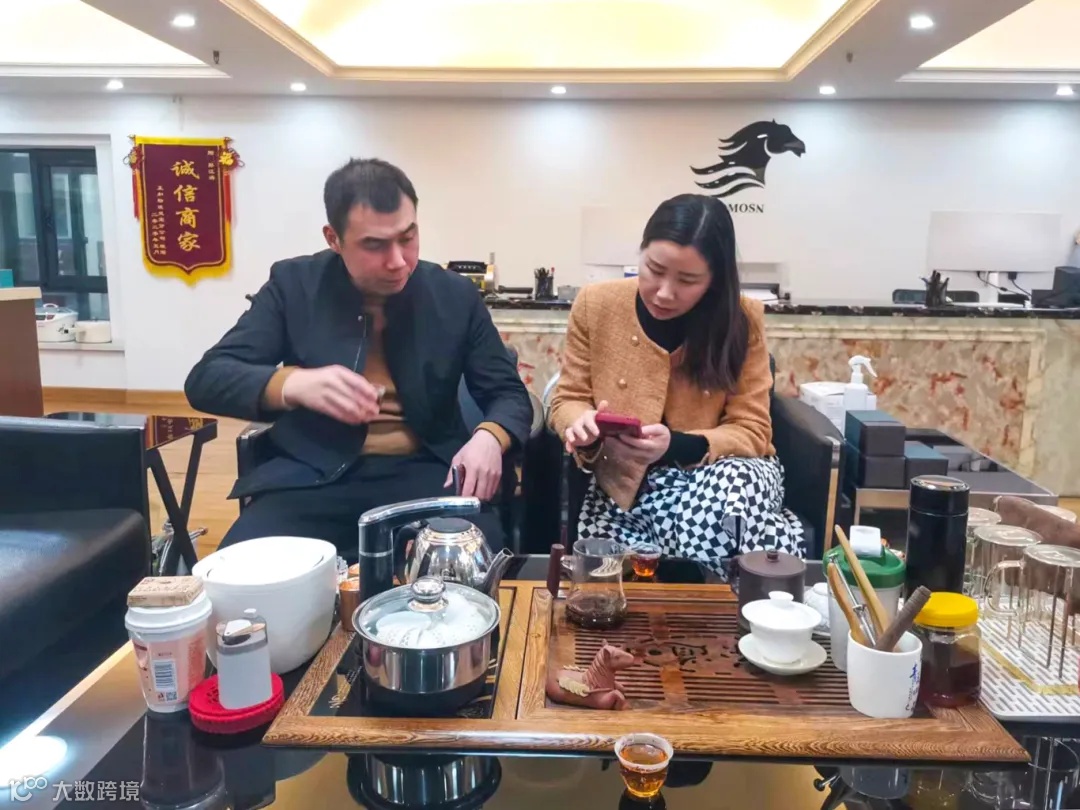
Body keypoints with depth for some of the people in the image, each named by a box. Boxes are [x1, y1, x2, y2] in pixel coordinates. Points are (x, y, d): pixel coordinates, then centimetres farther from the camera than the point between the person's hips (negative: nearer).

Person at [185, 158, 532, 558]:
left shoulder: (455, 296, 4)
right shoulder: (293, 285, 2)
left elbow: (509, 393, 9)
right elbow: (205, 379, -2)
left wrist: (489, 437, -17)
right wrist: (291, 383, -25)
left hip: (423, 474, 1)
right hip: (314, 476, 0)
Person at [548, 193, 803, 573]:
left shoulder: (743, 320, -8)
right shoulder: (595, 304, -5)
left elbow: (750, 431, -6)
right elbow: (566, 401, 5)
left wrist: (676, 445, -26)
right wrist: (583, 424, -21)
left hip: (724, 471, 0)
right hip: (623, 483, 1)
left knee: (738, 488, -37)